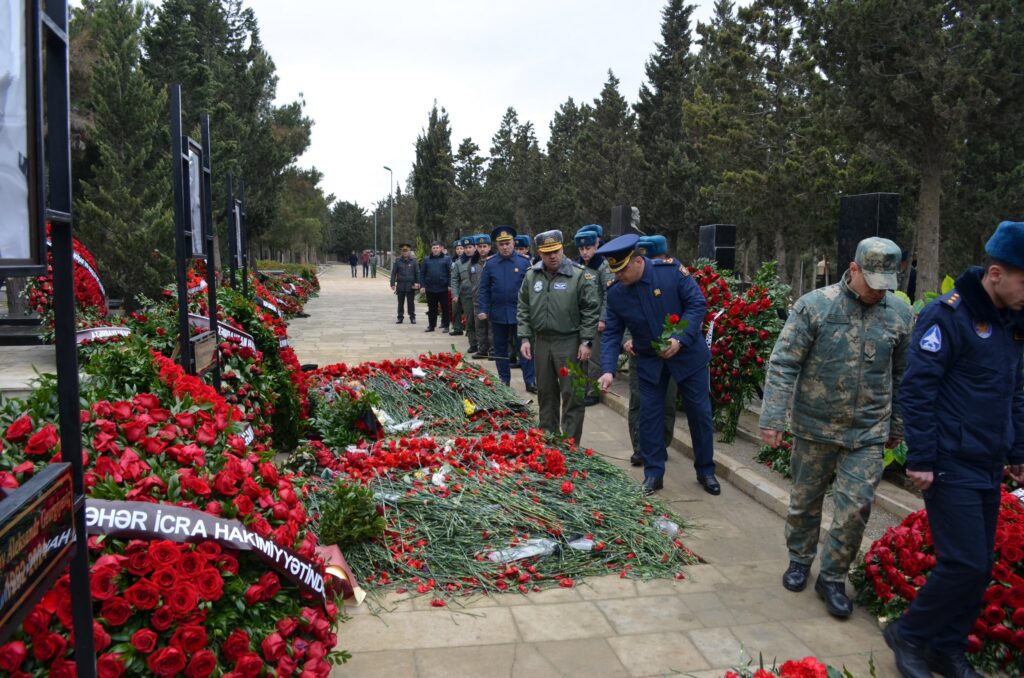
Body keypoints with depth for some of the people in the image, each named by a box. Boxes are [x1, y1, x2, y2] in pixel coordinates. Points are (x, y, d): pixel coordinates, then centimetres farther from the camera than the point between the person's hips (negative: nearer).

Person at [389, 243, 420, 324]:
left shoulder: (413, 260, 0)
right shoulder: (398, 261, 1)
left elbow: (417, 272, 2)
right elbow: (393, 273, 2)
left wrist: (417, 283, -6)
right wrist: (393, 284, -4)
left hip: (411, 286, -1)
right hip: (400, 286, 1)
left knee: (411, 302, 6)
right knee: (400, 303, 8)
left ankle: (412, 317, 15)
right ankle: (400, 317, 16)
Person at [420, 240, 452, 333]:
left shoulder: (446, 259, 0)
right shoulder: (426, 259, 7)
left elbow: (450, 272, -4)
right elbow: (422, 273, 8)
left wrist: (449, 284, -11)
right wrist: (423, 285, 0)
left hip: (443, 288, -3)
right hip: (430, 289, 3)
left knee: (445, 308, 3)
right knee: (431, 308, 10)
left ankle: (445, 326, 10)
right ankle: (431, 325, 18)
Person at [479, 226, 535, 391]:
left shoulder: (524, 262, -2)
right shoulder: (490, 264, 1)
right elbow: (484, 289, 4)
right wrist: (483, 309, -4)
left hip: (519, 313, -2)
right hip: (497, 314, 2)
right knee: (500, 349, 11)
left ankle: (530, 381, 5)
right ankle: (504, 380, 23)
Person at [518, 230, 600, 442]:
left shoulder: (580, 275, -8)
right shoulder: (531, 276, 6)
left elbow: (591, 311, -8)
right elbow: (523, 309, 12)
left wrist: (586, 342, -12)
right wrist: (525, 338, 5)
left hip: (570, 343, -5)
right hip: (541, 342, 5)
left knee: (572, 395, -1)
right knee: (545, 393, 15)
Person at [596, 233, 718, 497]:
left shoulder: (672, 270, -20)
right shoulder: (615, 293, -11)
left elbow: (698, 304, -16)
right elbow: (611, 334, -7)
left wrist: (680, 339, -27)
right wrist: (608, 370, -18)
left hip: (687, 354, -2)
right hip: (650, 361, 2)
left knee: (700, 413, 8)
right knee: (648, 415, 3)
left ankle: (706, 471, 25)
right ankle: (653, 473, 17)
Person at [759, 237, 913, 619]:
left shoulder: (900, 314, 0)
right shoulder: (815, 305, -10)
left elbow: (903, 377, 11)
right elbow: (784, 363, -11)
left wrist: (896, 426, 16)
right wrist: (773, 417, -16)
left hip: (868, 433, 2)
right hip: (814, 427, -1)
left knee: (856, 507, -1)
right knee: (805, 500, 13)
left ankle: (833, 578, 18)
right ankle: (800, 560, 36)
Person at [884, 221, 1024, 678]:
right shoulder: (949, 315, -14)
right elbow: (917, 390, -17)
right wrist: (921, 460, -18)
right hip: (951, 466, -8)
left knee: (979, 568, 11)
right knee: (965, 564, -8)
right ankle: (909, 635, 13)